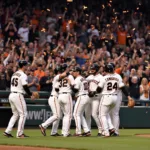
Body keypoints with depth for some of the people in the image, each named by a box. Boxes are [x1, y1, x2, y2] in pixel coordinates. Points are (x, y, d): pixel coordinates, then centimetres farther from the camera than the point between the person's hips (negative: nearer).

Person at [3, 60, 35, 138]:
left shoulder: (14, 74, 16)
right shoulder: (23, 75, -10)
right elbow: (25, 86, -16)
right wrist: (31, 95, -8)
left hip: (11, 95, 8)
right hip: (18, 95, -8)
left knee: (15, 114, 16)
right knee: (23, 114, 0)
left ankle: (7, 131, 8)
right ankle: (20, 133, -2)